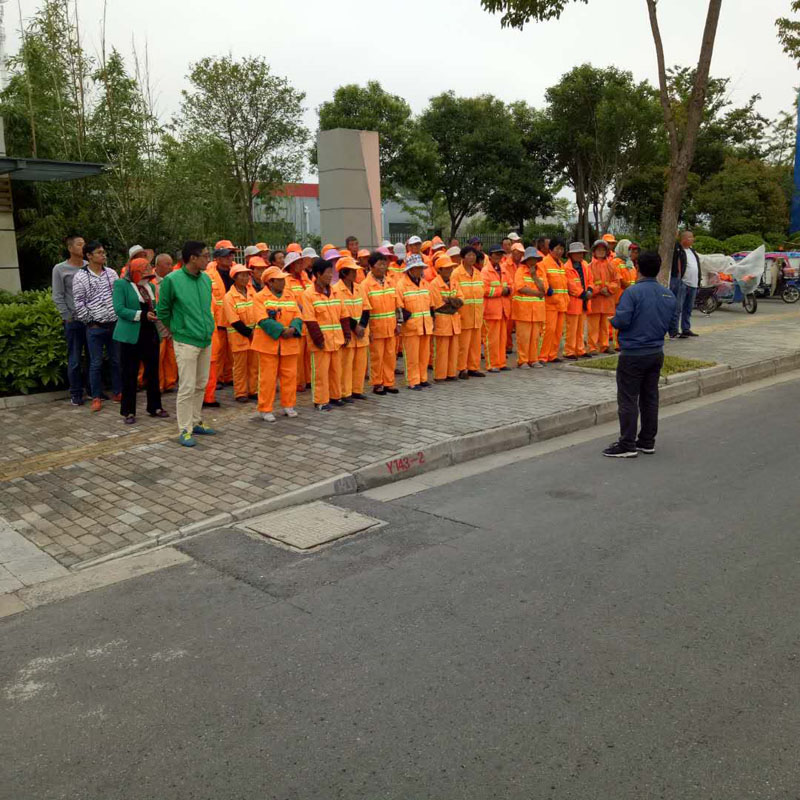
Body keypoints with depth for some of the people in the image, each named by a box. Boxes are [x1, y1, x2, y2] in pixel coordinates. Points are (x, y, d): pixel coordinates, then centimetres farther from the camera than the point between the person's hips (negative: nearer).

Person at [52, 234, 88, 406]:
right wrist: (68, 317, -6)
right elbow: (58, 297, -1)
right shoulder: (60, 269, 0)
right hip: (73, 320, -2)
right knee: (74, 359, 2)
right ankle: (76, 393, 11)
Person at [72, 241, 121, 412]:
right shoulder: (80, 278, -5)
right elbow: (79, 304, -3)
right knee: (96, 363, 3)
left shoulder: (111, 273, 5)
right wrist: (90, 321, -4)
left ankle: (118, 393, 22)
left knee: (117, 360, 10)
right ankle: (96, 397, 12)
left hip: (114, 324, 3)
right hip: (95, 327, -3)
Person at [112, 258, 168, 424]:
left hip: (150, 335, 6)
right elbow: (119, 309, -15)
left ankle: (154, 407, 22)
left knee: (153, 372, 10)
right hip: (131, 336, -6)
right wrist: (142, 315, -23)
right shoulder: (121, 284, -5)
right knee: (129, 374, 2)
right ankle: (128, 412, 9)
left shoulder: (150, 286, 14)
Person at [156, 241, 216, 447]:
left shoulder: (206, 279, 5)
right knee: (187, 387, -3)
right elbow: (162, 310, -1)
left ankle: (196, 422, 27)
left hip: (206, 340, 6)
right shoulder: (172, 280, -12)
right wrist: (174, 329, 9)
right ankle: (185, 430, 6)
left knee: (201, 385, 14)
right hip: (186, 342, -6)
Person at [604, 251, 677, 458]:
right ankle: (647, 441, 22)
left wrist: (612, 319, 1)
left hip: (633, 355, -7)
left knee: (628, 400, -1)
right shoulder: (669, 295, 6)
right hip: (657, 353, 7)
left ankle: (627, 445, 1)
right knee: (650, 398, 14)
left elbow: (621, 321, -20)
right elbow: (670, 324, 11)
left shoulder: (633, 292, -16)